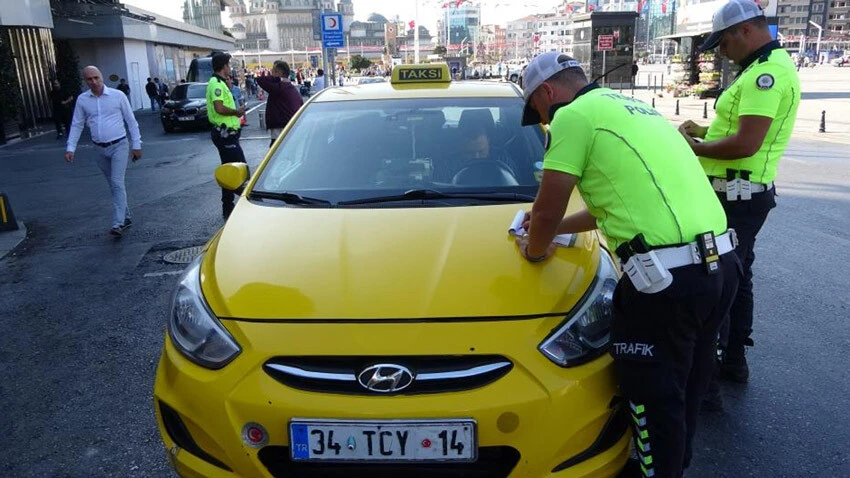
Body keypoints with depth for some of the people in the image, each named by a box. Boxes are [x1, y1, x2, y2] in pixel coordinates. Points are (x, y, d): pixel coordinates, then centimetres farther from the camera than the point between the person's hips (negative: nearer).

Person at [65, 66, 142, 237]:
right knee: (114, 185, 13)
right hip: (100, 149, 4)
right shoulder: (82, 100, 3)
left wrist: (137, 145, -2)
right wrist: (70, 148, -2)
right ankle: (125, 217, 24)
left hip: (119, 146, -4)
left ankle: (118, 224, -19)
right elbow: (77, 125, 7)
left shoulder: (118, 95, -5)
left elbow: (131, 121, 0)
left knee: (117, 183, -15)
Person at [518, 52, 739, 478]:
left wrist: (535, 248, 17)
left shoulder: (573, 115, -5)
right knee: (686, 387, 26)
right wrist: (553, 225, 36)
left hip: (668, 277, -10)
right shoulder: (632, 108, 23)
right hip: (721, 264, 10)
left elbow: (545, 211, -5)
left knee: (654, 398, 8)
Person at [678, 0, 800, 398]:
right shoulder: (768, 67, 16)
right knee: (735, 277, 19)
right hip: (747, 194, 11)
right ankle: (734, 361, 33)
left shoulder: (765, 73, -18)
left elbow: (747, 143, -26)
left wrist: (693, 148, -13)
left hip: (736, 197, -11)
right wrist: (703, 131, 11)